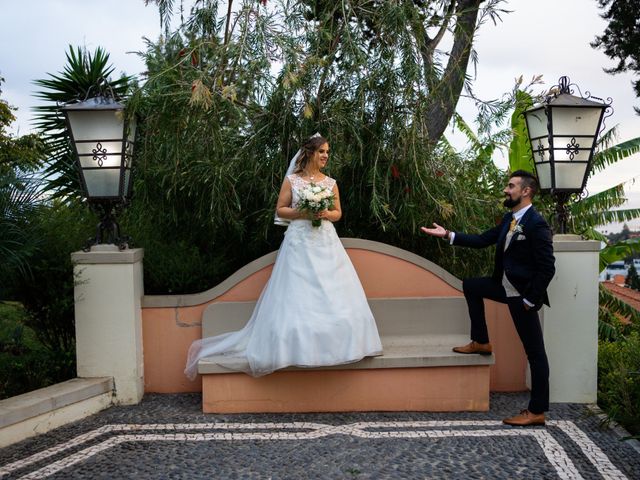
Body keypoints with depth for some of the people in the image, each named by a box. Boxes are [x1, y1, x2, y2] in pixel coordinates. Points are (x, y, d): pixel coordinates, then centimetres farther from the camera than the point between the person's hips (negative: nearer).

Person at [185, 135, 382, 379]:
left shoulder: (330, 182, 12)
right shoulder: (292, 180, 3)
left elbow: (338, 212, 14)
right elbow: (280, 210, 2)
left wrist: (326, 214, -7)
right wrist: (303, 213, -13)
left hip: (326, 243, 4)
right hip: (300, 243, -3)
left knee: (332, 294, -1)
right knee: (296, 297, -5)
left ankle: (331, 343, 9)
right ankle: (299, 344, 6)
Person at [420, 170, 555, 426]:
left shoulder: (537, 225, -21)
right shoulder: (509, 219, 7)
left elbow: (547, 268, -22)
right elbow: (482, 240, 8)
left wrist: (530, 300, -17)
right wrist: (448, 235, 2)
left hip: (523, 294, -9)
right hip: (506, 287, 9)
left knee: (534, 352, -1)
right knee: (470, 285, 17)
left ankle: (537, 412, 8)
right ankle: (481, 342, 22)